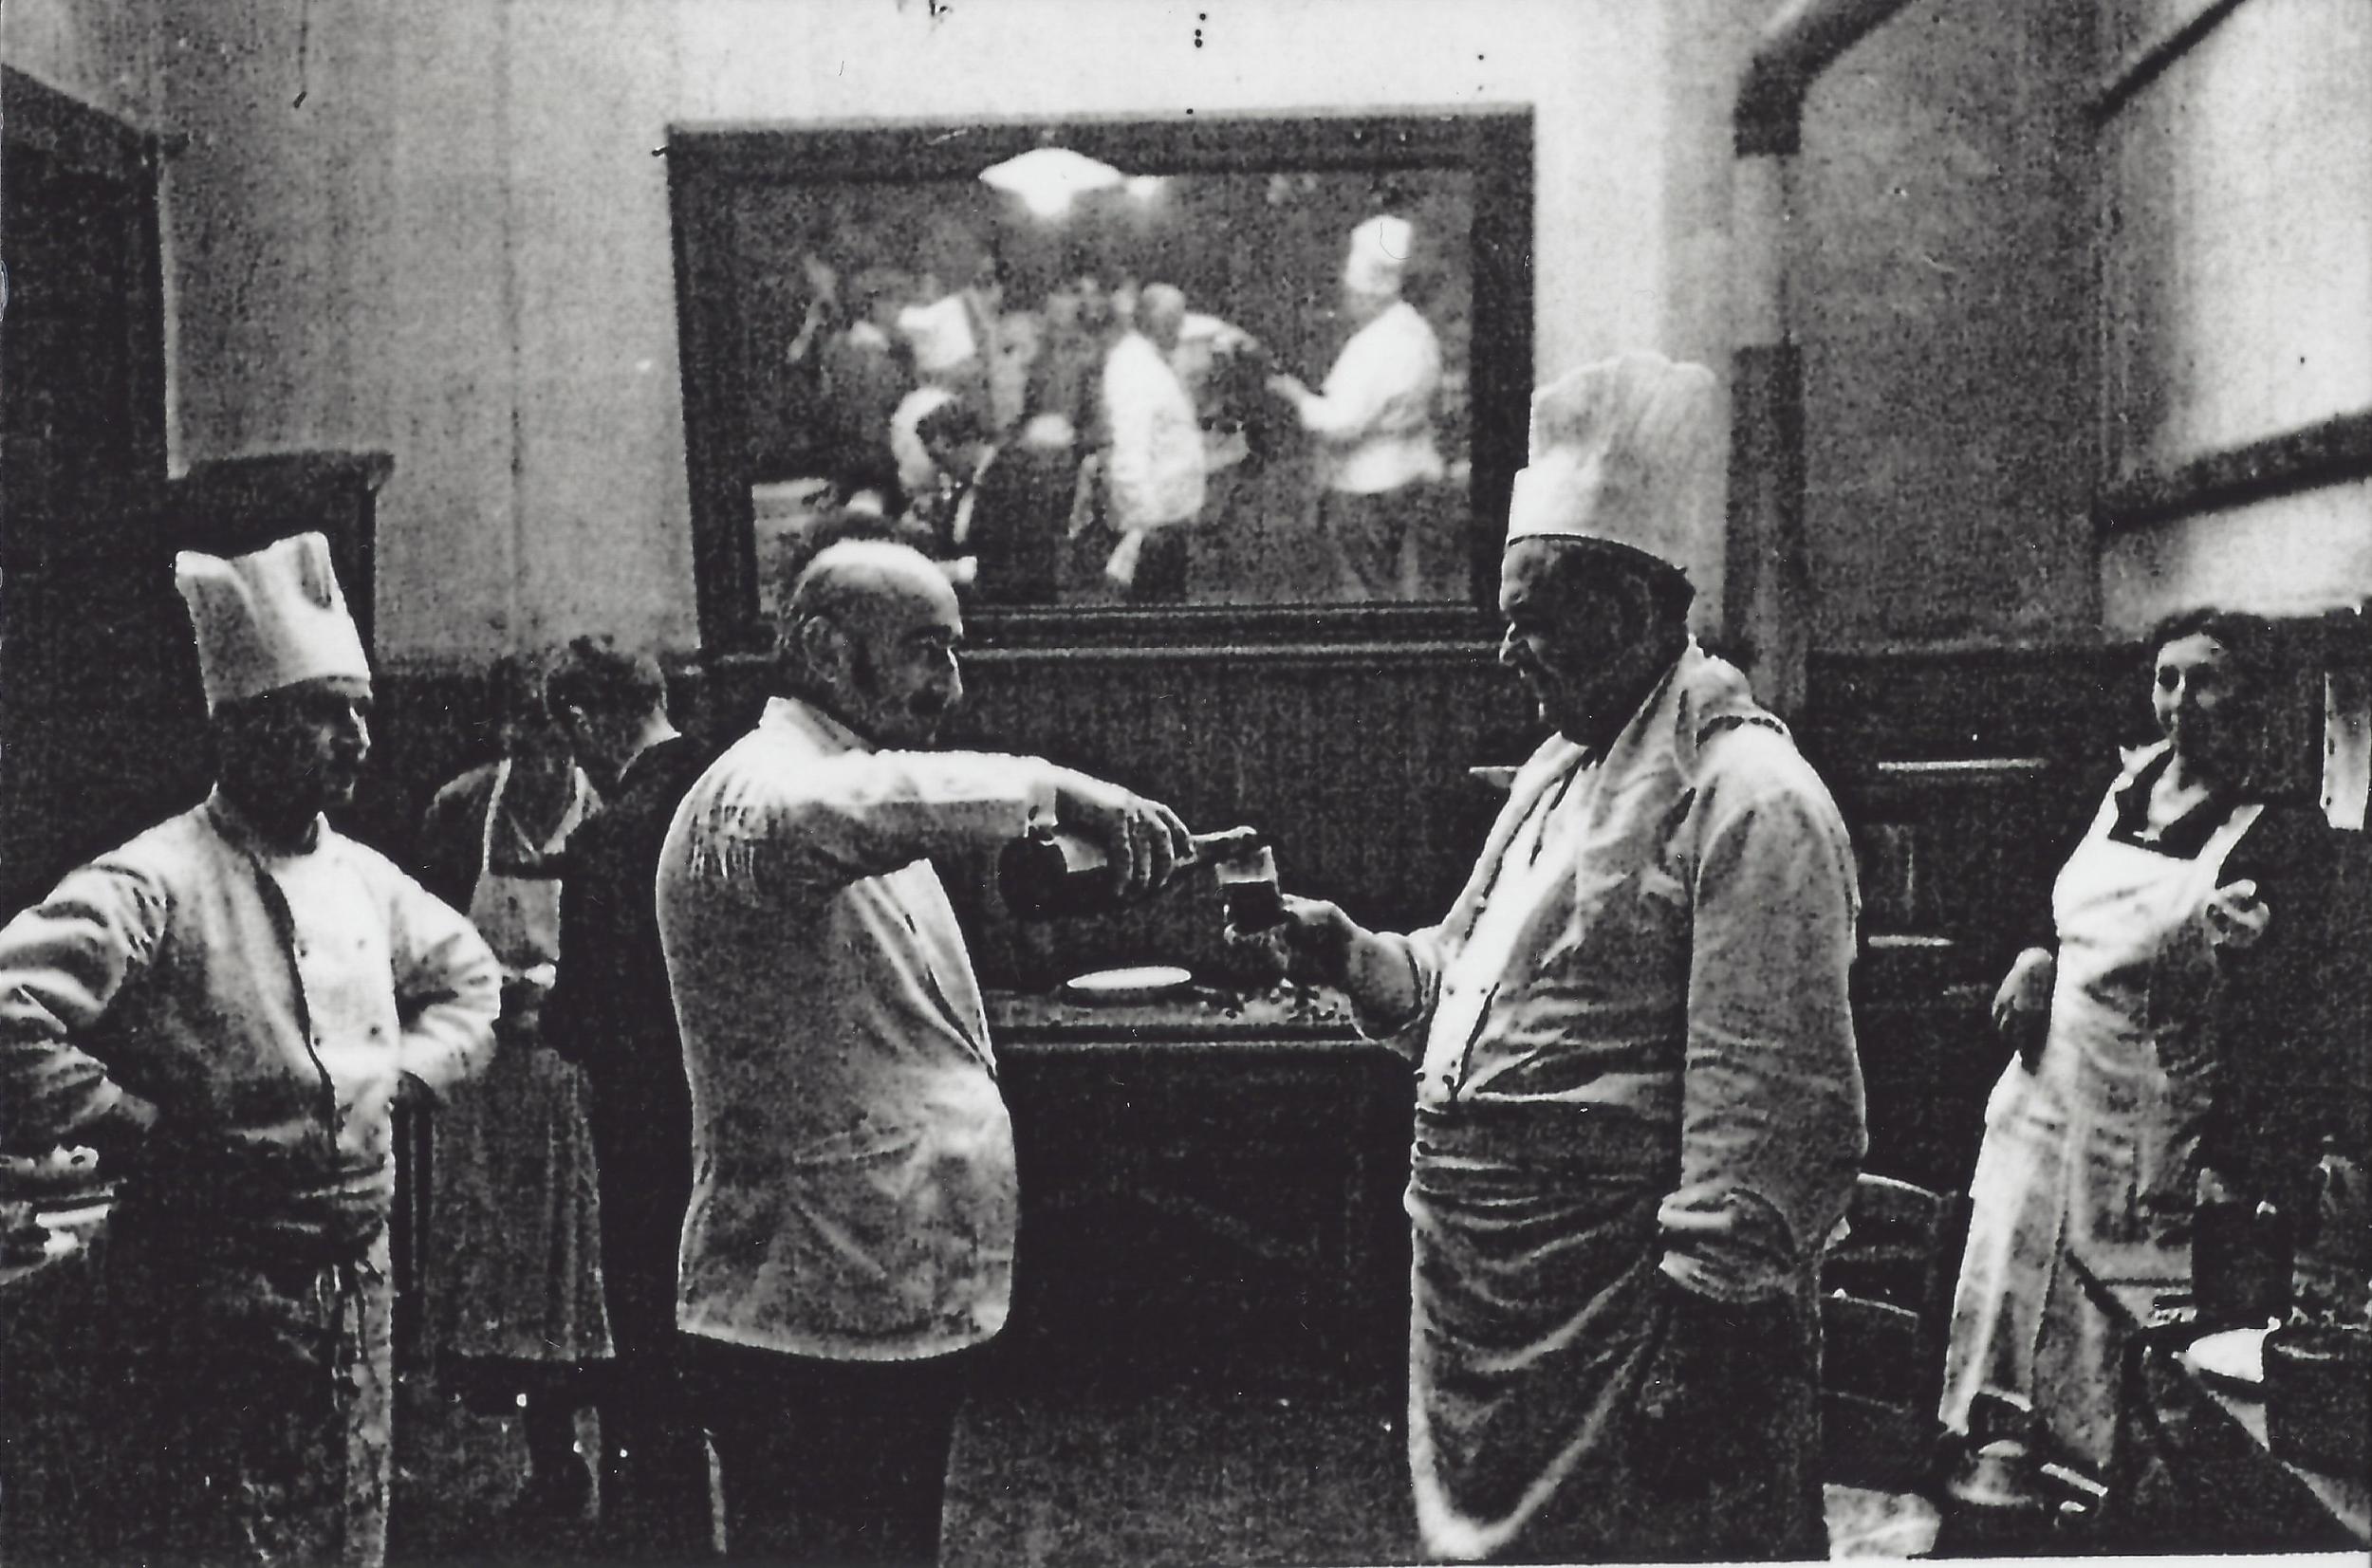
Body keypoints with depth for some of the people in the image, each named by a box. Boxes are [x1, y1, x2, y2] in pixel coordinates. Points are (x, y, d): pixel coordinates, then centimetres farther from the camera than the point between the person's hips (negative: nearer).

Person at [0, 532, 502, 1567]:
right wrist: (135, 1128, -18)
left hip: (358, 1278, 7)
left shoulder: (363, 877, 8)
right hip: (213, 1297, -7)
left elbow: (468, 974, 25)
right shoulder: (155, 884, -15)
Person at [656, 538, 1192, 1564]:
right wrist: (1046, 788, -41)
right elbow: (817, 816, -41)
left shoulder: (874, 812, 18)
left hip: (910, 1314, 10)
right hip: (813, 1330, -10)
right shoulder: (755, 789, -14)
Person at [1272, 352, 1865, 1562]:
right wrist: (1351, 953, 4)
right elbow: (1467, 983, 22)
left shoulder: (1746, 797, -15)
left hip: (1618, 1313, -9)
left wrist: (1706, 1339, -21)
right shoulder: (1562, 769, 15)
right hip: (1489, 1303, 9)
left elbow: (1773, 1113, -19)